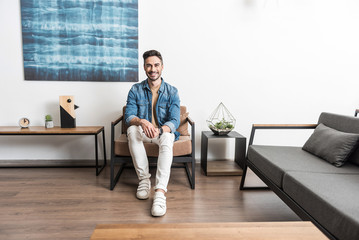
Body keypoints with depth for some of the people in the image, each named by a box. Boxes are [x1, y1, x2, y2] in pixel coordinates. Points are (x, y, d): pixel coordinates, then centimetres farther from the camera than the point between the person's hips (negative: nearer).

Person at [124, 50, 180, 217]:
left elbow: (174, 121, -14)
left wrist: (160, 129, -36)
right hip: (143, 131, 2)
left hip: (163, 131, -1)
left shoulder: (172, 92, -5)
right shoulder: (136, 90, -1)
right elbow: (128, 116, -10)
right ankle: (144, 179, -24)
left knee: (167, 137, -36)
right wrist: (142, 122, -33)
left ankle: (160, 191, -45)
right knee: (132, 130, -32)